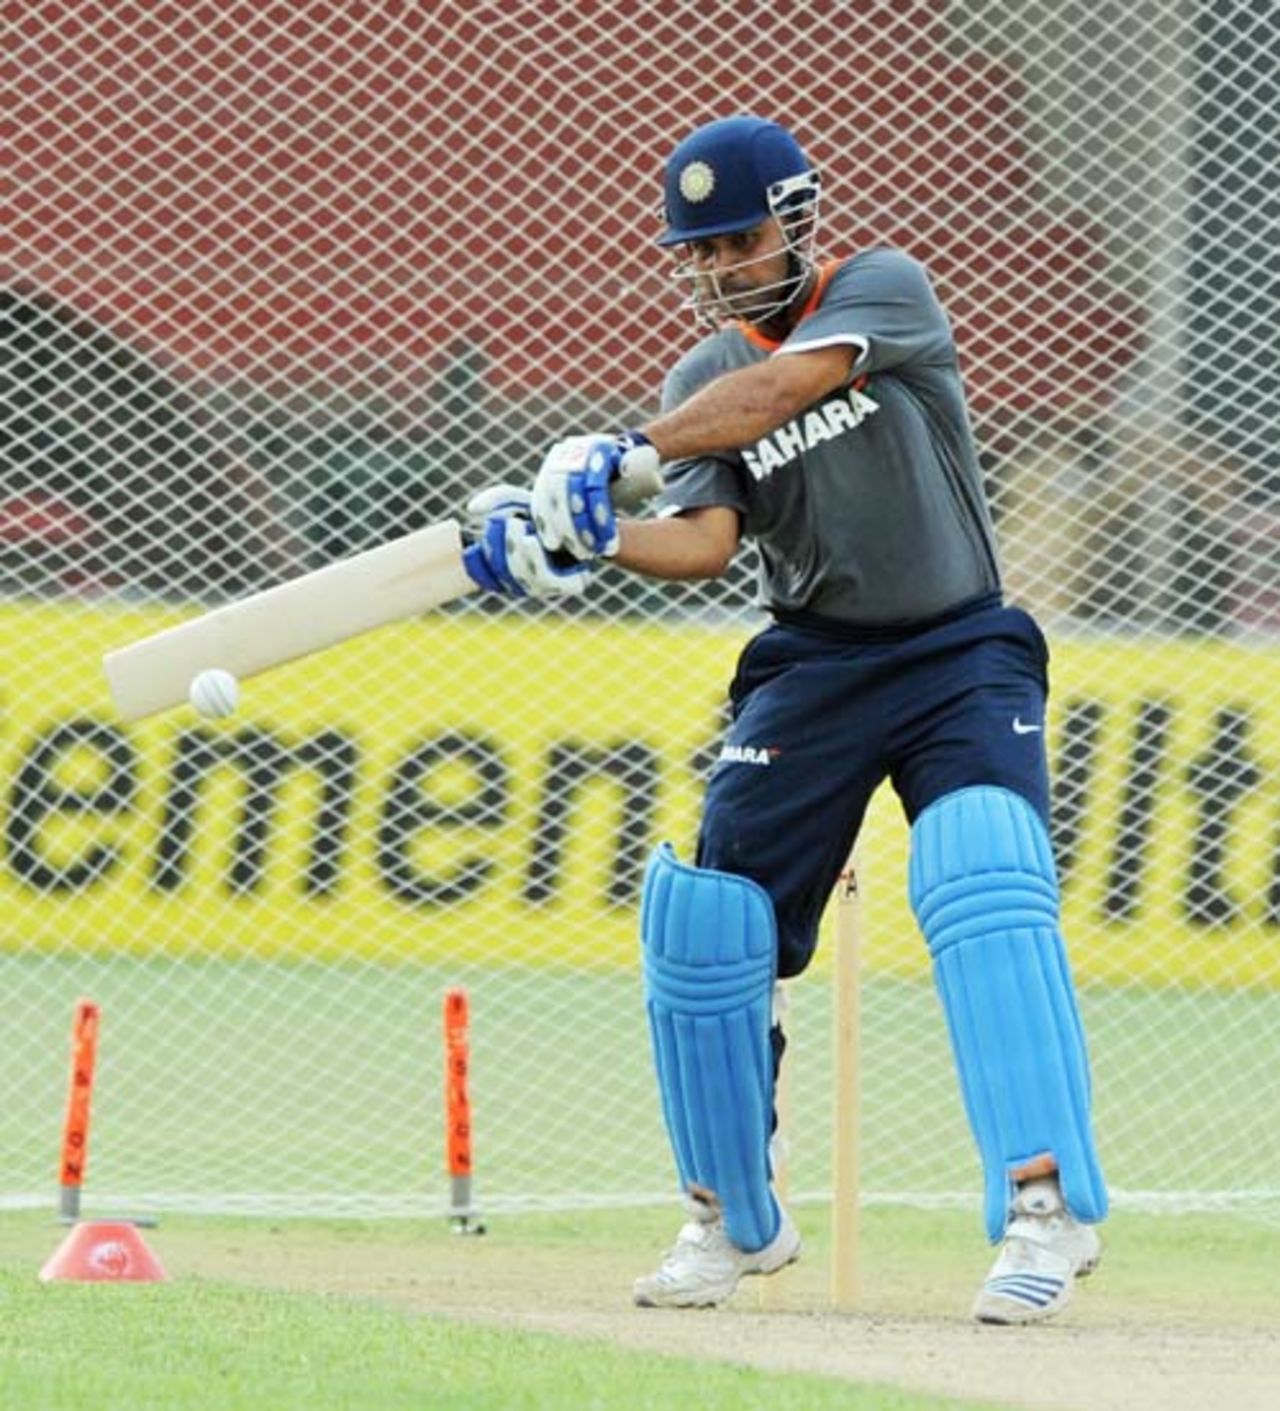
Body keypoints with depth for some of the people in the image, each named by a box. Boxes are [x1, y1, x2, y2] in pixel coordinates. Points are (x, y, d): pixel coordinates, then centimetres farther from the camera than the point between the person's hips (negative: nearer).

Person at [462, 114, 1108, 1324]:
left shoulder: (882, 291, -6)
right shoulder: (700, 381, 5)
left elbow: (779, 388, -25)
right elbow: (704, 539, -11)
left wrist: (621, 454, -36)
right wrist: (589, 539, -31)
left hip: (961, 656, -4)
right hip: (812, 668, 4)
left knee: (984, 883, -26)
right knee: (707, 917, -5)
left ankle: (1045, 1204, -30)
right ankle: (734, 1217, 15)